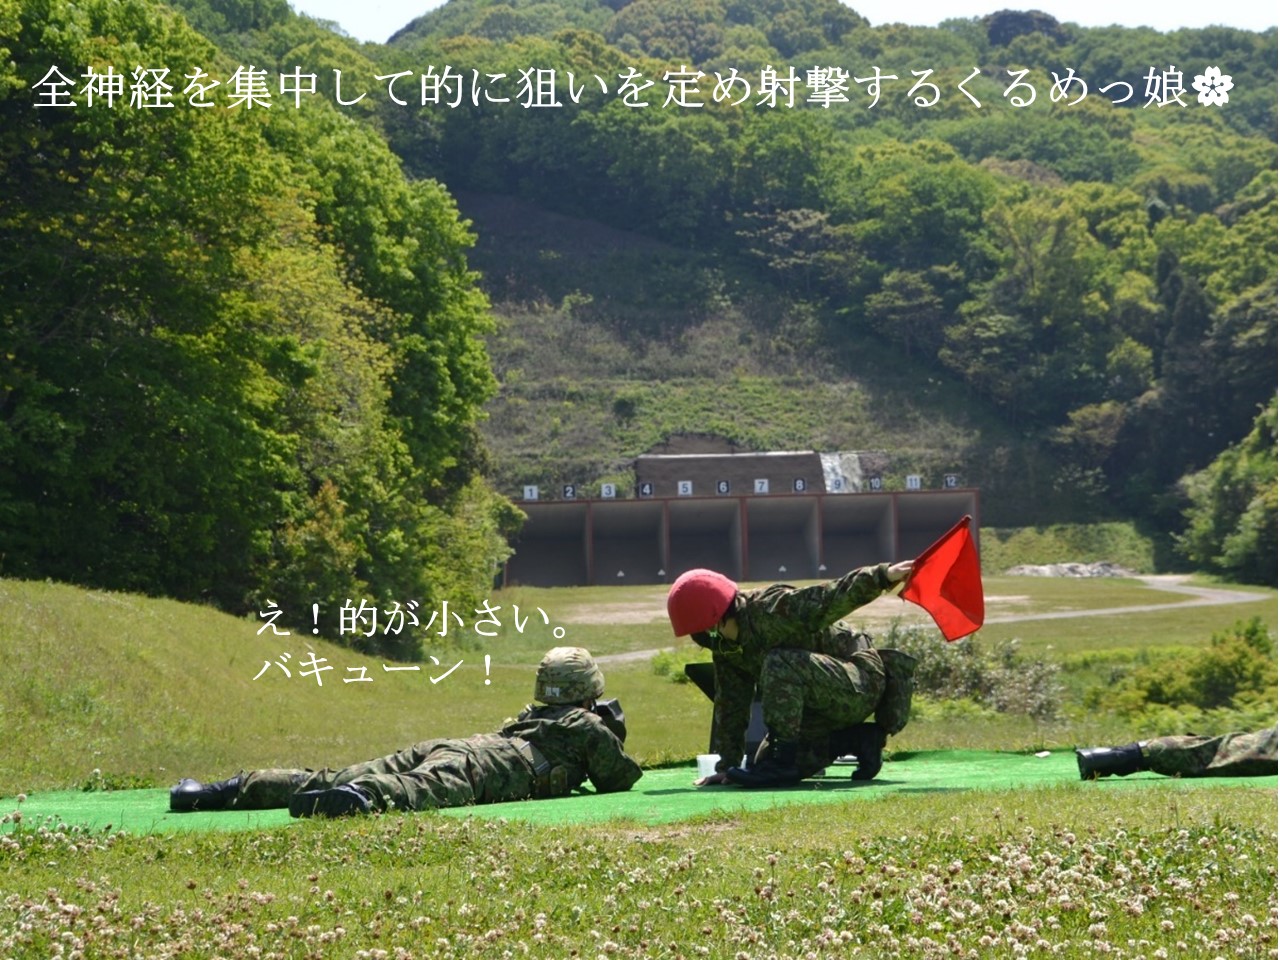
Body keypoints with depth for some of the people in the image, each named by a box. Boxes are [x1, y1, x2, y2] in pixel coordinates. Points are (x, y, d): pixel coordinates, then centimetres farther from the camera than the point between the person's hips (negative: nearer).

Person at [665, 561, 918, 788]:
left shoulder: (773, 608, -24)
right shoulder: (723, 646, 3)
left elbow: (835, 597, -34)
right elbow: (730, 705, 9)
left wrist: (883, 576, -48)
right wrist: (725, 766, 8)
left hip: (862, 682, -10)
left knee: (779, 664, -33)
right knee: (767, 762, 4)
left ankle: (784, 761, -26)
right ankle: (859, 741, 12)